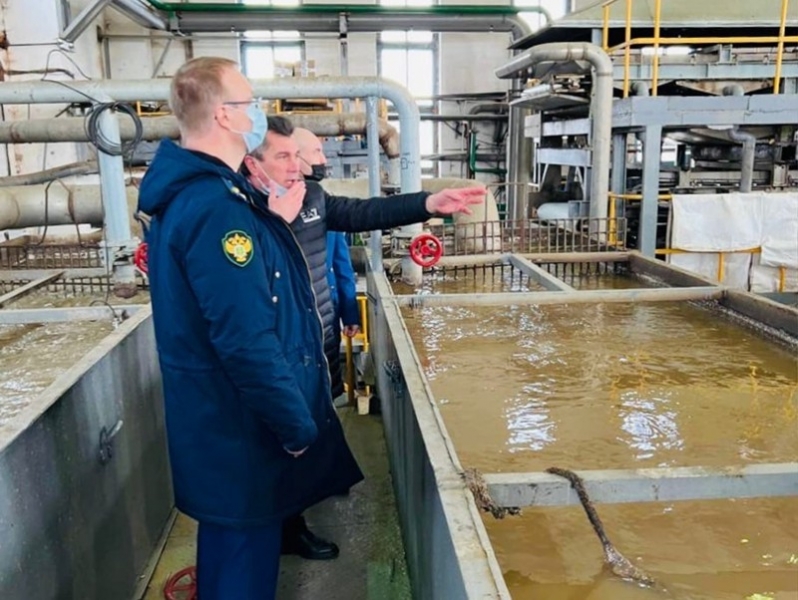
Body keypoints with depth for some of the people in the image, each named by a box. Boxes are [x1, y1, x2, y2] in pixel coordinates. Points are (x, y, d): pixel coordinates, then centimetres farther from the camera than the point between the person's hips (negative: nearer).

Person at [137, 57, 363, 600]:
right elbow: (247, 342, -29)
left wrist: (276, 221, 11)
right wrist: (299, 427, -19)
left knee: (229, 544, 26)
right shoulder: (215, 206, -26)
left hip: (222, 419, 10)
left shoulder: (191, 190, 8)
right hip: (241, 428, -10)